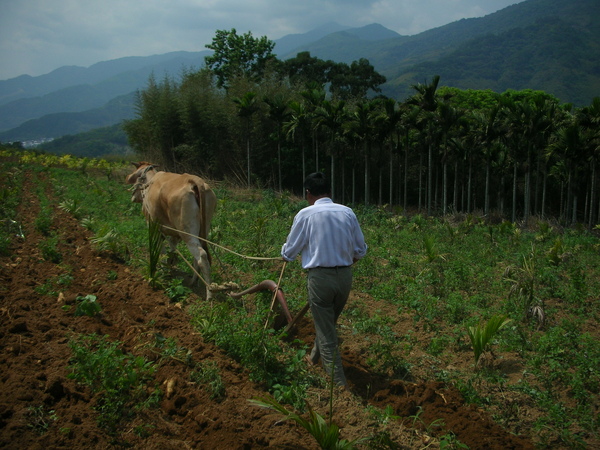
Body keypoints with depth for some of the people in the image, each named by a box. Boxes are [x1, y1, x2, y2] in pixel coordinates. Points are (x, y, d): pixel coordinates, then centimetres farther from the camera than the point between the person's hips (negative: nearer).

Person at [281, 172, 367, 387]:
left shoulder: (306, 214, -9)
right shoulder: (347, 212, 1)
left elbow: (289, 253, 0)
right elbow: (360, 250, 8)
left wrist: (285, 253, 23)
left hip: (320, 277, -5)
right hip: (345, 275, 5)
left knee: (326, 333, 4)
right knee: (329, 322, 26)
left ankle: (339, 384, 5)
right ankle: (315, 357, 49)